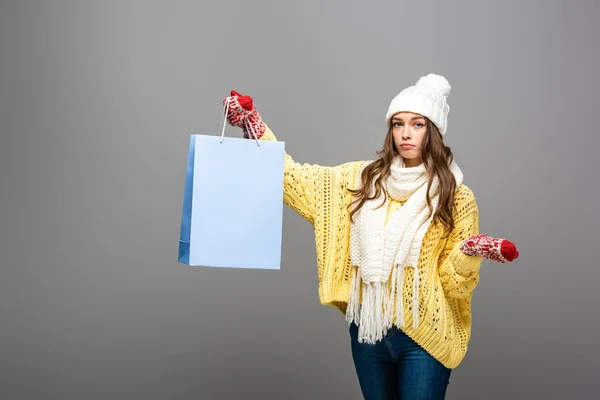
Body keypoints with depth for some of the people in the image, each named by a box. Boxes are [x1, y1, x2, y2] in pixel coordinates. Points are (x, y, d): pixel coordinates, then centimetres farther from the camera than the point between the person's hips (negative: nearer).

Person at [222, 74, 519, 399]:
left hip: (423, 337, -3)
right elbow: (296, 178, 3)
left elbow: (453, 279, -4)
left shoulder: (456, 198, -5)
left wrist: (470, 252, -25)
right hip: (366, 328, 3)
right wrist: (252, 124, -3)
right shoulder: (363, 178, 3)